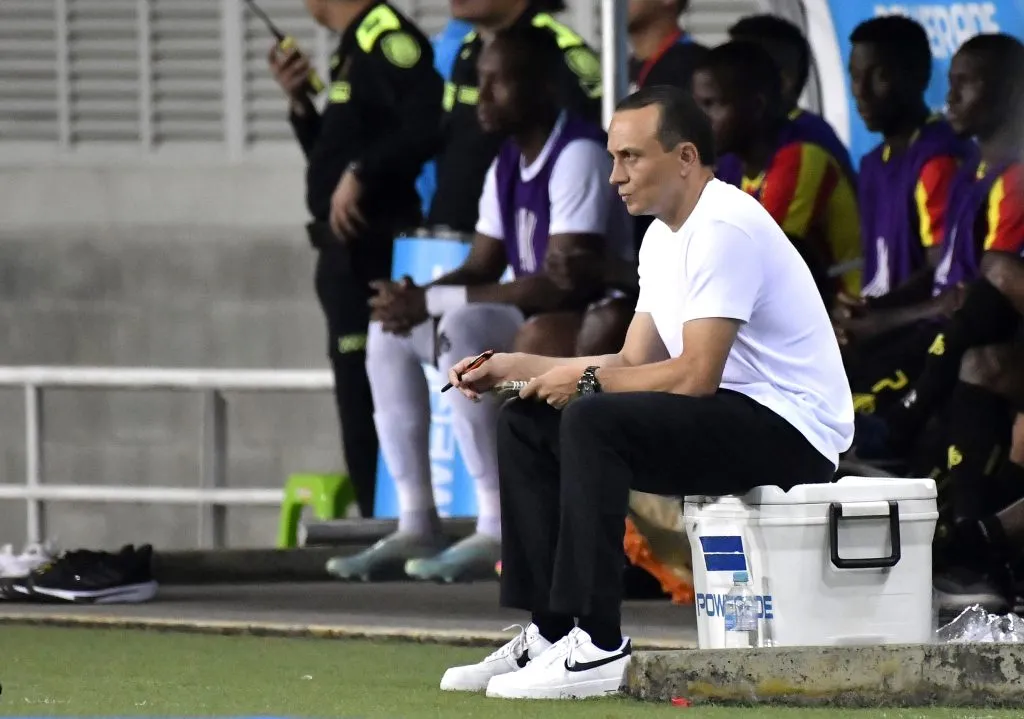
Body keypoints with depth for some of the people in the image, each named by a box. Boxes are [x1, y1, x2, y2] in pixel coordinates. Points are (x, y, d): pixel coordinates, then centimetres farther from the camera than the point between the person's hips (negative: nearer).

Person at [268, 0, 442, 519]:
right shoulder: (353, 50, 19)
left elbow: (428, 123, -26)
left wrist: (361, 173, -23)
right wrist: (299, 102, 11)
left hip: (374, 249, -11)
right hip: (349, 253, 11)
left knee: (367, 400, -10)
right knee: (359, 401, 12)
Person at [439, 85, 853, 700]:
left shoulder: (724, 228, -18)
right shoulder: (665, 236, 14)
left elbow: (695, 375, -24)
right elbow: (635, 365, 17)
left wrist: (586, 379, -11)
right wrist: (512, 367, 8)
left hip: (789, 430, -11)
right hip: (730, 420, 11)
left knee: (593, 422, -29)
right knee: (527, 423, 6)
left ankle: (598, 645, -28)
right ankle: (551, 630, 2)